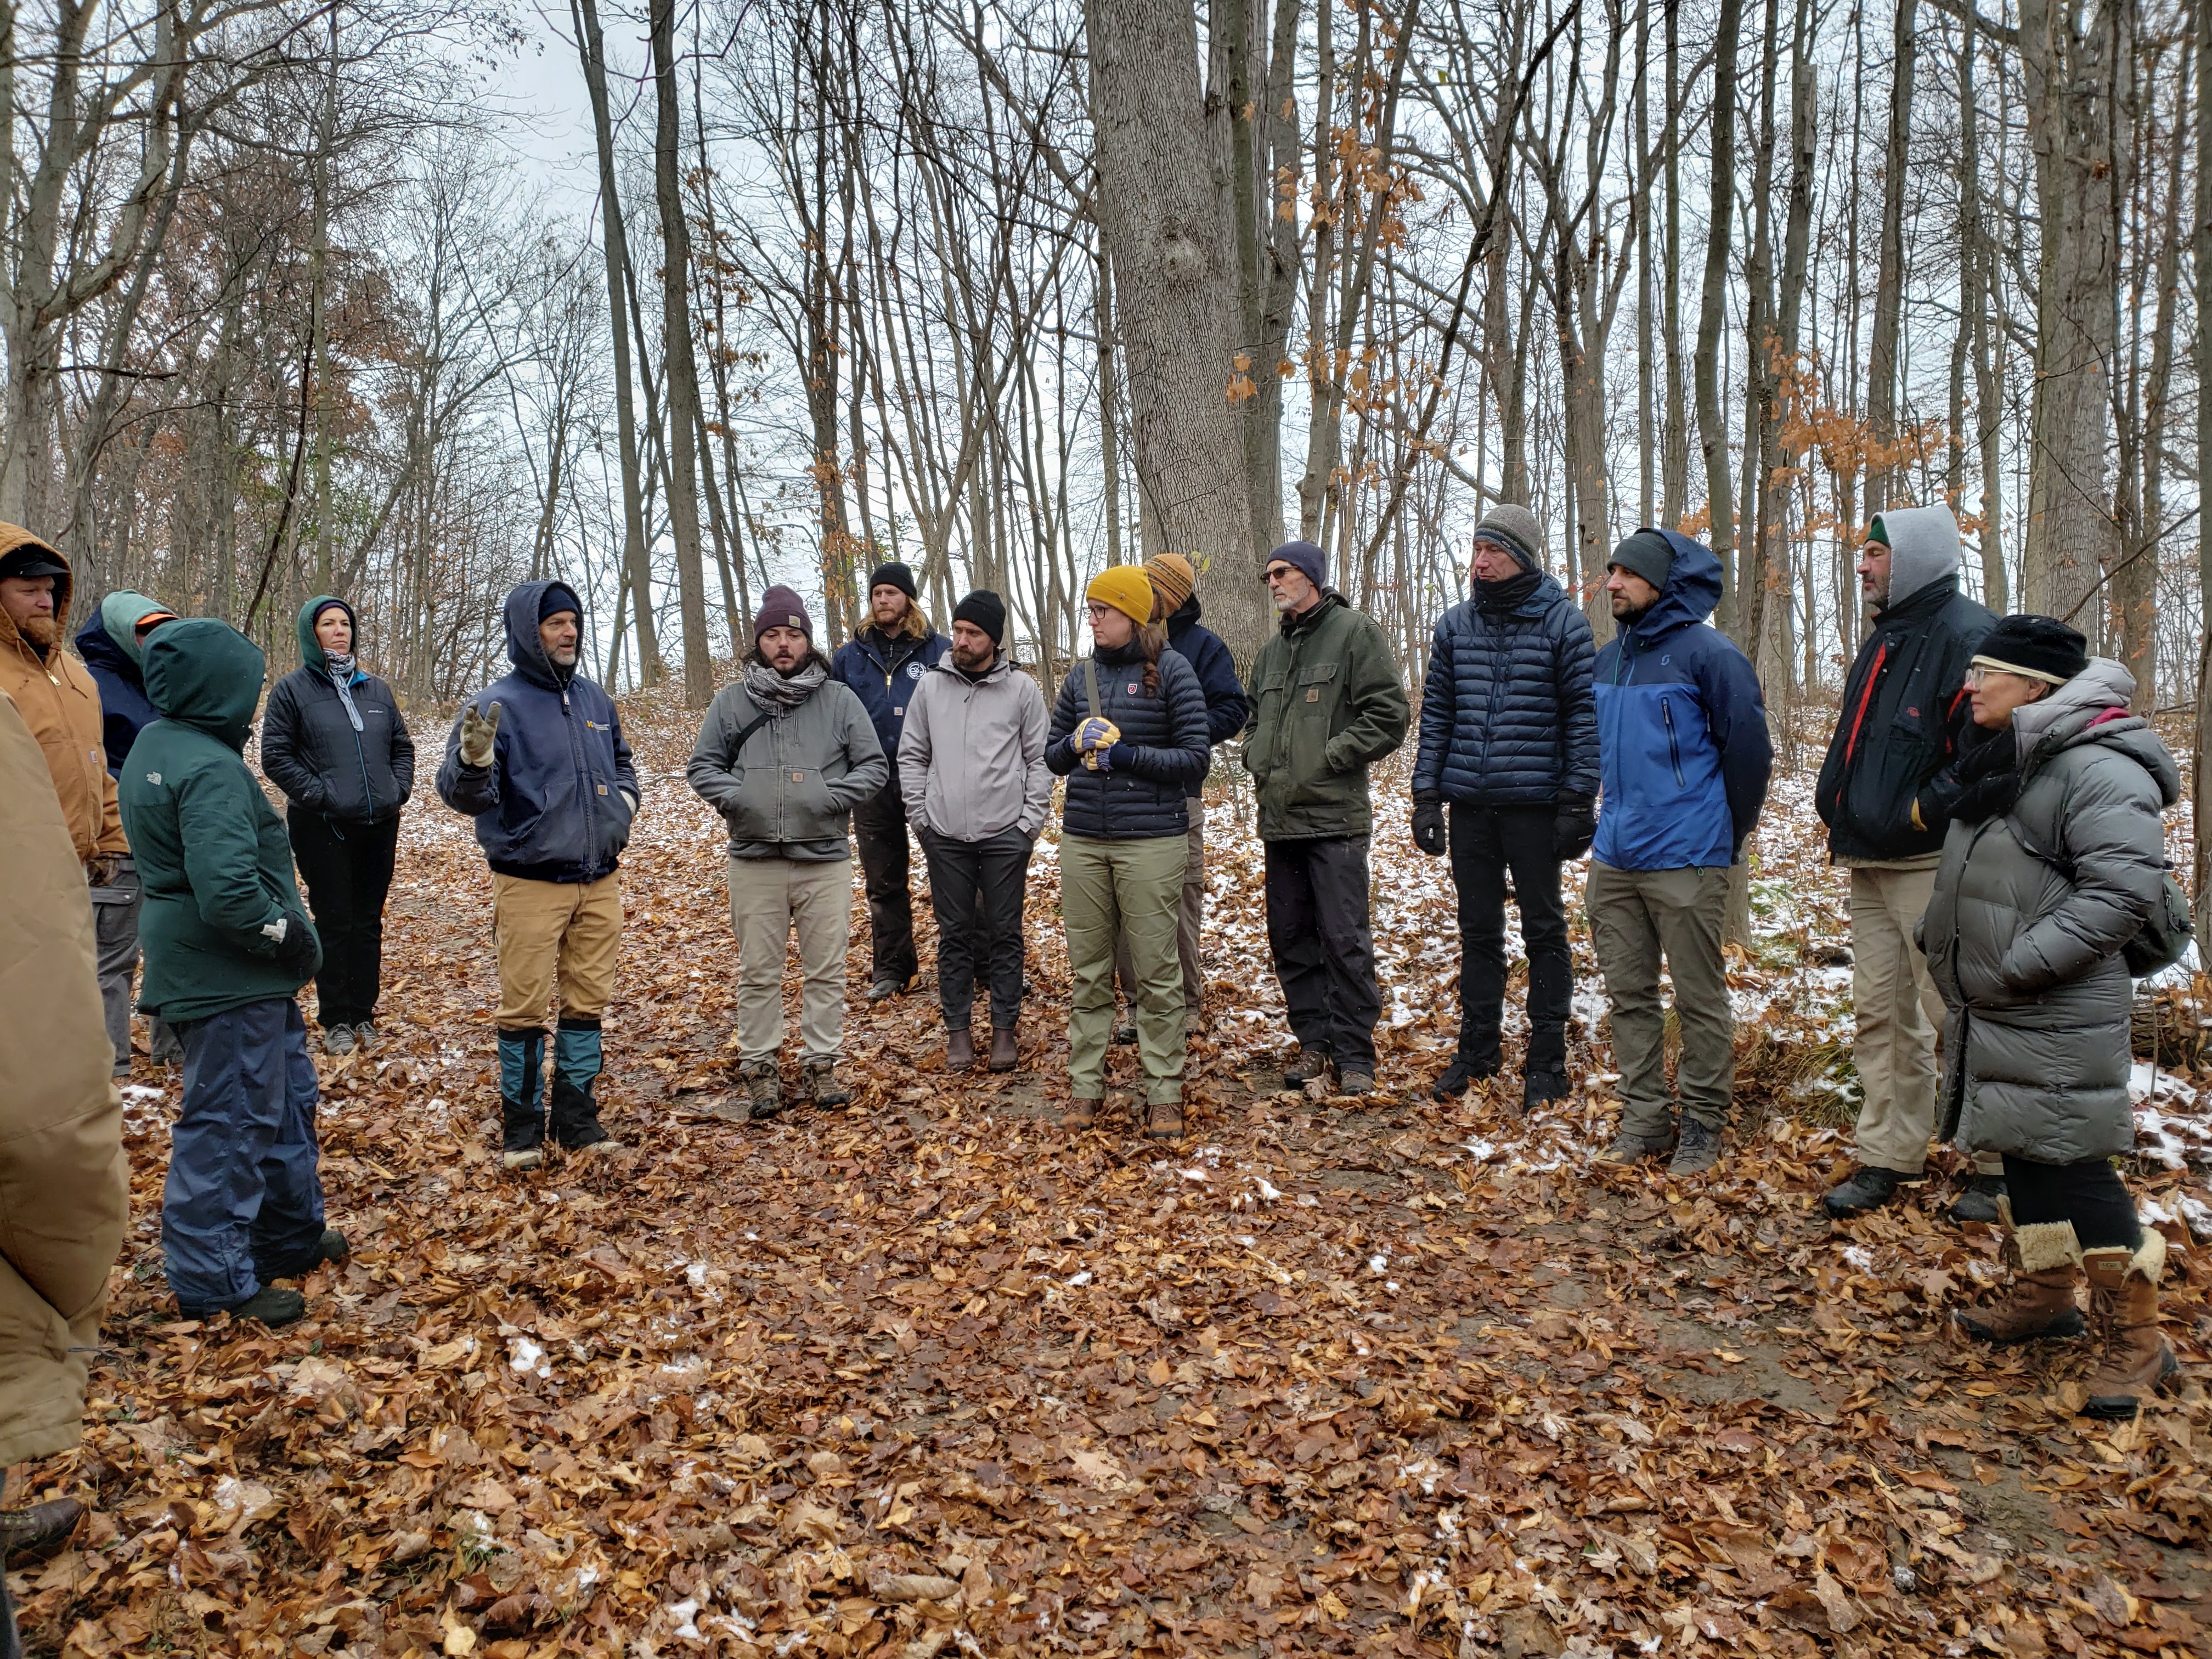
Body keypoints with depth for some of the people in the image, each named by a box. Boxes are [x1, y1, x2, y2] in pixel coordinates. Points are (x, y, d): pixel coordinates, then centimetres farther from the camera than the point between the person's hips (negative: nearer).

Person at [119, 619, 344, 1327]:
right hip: (230, 980, -10)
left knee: (284, 1098, 22)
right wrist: (287, 933, -15)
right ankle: (214, 1281, 15)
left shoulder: (156, 745, 8)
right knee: (228, 1122, 2)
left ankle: (292, 1237, 36)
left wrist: (284, 934, 12)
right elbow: (227, 890, -33)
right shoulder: (209, 769, -23)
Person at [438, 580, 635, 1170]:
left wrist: (623, 800, 6)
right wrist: (474, 760, -36)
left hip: (600, 880, 5)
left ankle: (577, 1115, 23)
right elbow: (462, 795, -15)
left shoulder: (596, 700, 9)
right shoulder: (496, 705, -8)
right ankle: (522, 1122, 16)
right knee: (524, 1008, 2)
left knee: (588, 1003, 11)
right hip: (530, 882, -5)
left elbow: (620, 762, 26)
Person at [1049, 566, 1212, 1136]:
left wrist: (1128, 754, -15)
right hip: (1083, 841, 5)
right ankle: (1085, 1086, 19)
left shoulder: (1171, 670, -3)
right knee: (1088, 971, 9)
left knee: (1158, 973, 1)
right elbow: (1052, 756, 16)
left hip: (1151, 841, -4)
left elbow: (1196, 757, -6)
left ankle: (1164, 1094, 11)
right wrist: (1075, 743, -6)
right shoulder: (1082, 675, 11)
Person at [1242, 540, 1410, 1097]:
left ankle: (1355, 1054, 5)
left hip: (1335, 816, -7)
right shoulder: (1271, 650, 17)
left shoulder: (1355, 632, -4)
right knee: (1290, 937, 10)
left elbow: (1390, 713, -11)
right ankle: (1315, 1042, 21)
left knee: (1345, 940, -5)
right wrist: (1257, 760, 10)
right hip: (1279, 817, 7)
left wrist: (1329, 759, -13)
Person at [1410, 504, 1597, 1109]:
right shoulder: (1455, 624, 8)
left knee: (1544, 929, 5)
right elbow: (1436, 714, 9)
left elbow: (1584, 715, -5)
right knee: (1478, 931, 12)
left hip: (1535, 803, -4)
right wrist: (1426, 796, 4)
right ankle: (1478, 1047, 23)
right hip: (1469, 804, 4)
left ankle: (1547, 1058, 14)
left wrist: (1578, 802, -10)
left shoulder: (1562, 622, -4)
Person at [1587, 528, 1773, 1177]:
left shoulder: (1708, 653, -10)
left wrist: (1728, 836, 0)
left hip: (1685, 860, -7)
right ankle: (1643, 1119, 23)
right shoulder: (1608, 658, 11)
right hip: (1614, 858, 7)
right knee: (1628, 995, 11)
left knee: (1700, 999, 4)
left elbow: (1749, 748, -7)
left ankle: (1703, 1124, 16)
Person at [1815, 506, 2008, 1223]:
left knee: (1958, 1015, -2)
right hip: (1871, 864, 9)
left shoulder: (1965, 634, -12)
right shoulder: (1886, 638, 18)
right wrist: (1841, 814, 13)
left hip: (1933, 865, -9)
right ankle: (1887, 1159, 21)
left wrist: (1920, 813, -16)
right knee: (1881, 1013, 11)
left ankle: (2001, 1169, 13)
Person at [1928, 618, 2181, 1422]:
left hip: (2056, 1022, -10)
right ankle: (2044, 1296, 34)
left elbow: (2123, 890, -25)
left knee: (2072, 1167, -4)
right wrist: (1943, 936, 15)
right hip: (1991, 1016, 10)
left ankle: (2135, 1341, 10)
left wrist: (2021, 963, -25)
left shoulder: (2100, 770, -18)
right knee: (2025, 1156, 19)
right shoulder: (2007, 760, 13)